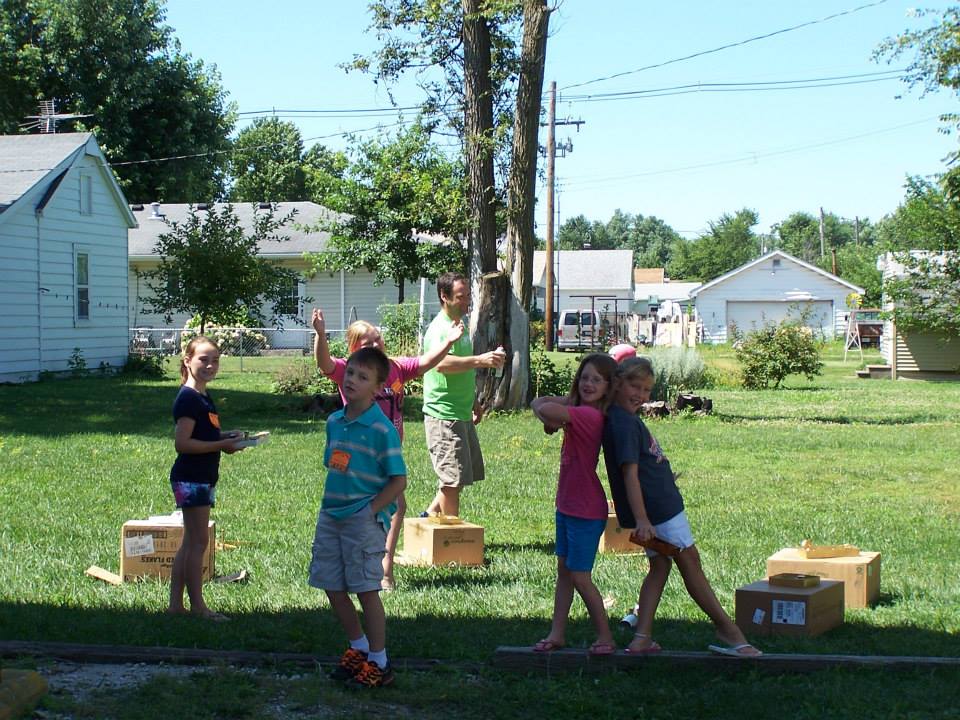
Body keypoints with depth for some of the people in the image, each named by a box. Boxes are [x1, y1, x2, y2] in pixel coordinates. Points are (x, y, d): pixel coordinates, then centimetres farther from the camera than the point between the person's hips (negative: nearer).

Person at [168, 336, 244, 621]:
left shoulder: (203, 397, 14)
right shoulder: (188, 398, -16)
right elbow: (182, 443, -22)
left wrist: (225, 436, 9)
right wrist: (222, 445, -20)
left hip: (202, 478, 10)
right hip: (191, 478, -10)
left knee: (190, 542, 12)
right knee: (198, 541, -5)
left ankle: (176, 603, 17)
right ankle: (198, 607, 2)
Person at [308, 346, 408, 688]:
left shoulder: (382, 429, -13)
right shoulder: (334, 422, 7)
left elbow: (398, 481, -12)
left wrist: (370, 510, -14)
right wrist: (329, 505, 10)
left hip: (364, 519, -7)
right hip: (330, 516, 7)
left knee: (366, 590, -1)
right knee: (333, 588, 12)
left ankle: (379, 663, 11)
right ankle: (359, 649, 30)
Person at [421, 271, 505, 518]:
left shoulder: (460, 326, 16)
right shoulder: (440, 329, -16)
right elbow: (441, 363, -37)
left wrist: (474, 401, 27)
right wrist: (480, 360, -47)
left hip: (462, 415, 10)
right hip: (443, 416, -10)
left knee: (466, 474, 15)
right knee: (452, 478, -5)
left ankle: (432, 514, 26)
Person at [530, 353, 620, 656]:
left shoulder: (589, 415, -25)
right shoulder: (578, 411, 5)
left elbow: (547, 410, -38)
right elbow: (541, 404, 11)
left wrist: (546, 413, -14)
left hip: (586, 511, -9)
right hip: (567, 505, 9)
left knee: (579, 576, -2)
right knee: (564, 570, 14)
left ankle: (605, 637, 10)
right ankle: (557, 634, 22)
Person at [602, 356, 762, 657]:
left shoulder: (623, 418, 9)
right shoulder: (624, 424, -22)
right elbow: (629, 472, -27)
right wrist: (641, 520, -30)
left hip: (658, 504, 10)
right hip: (656, 507, -10)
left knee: (660, 565, 16)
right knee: (689, 562, 0)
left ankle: (642, 638, 12)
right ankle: (726, 629, 12)